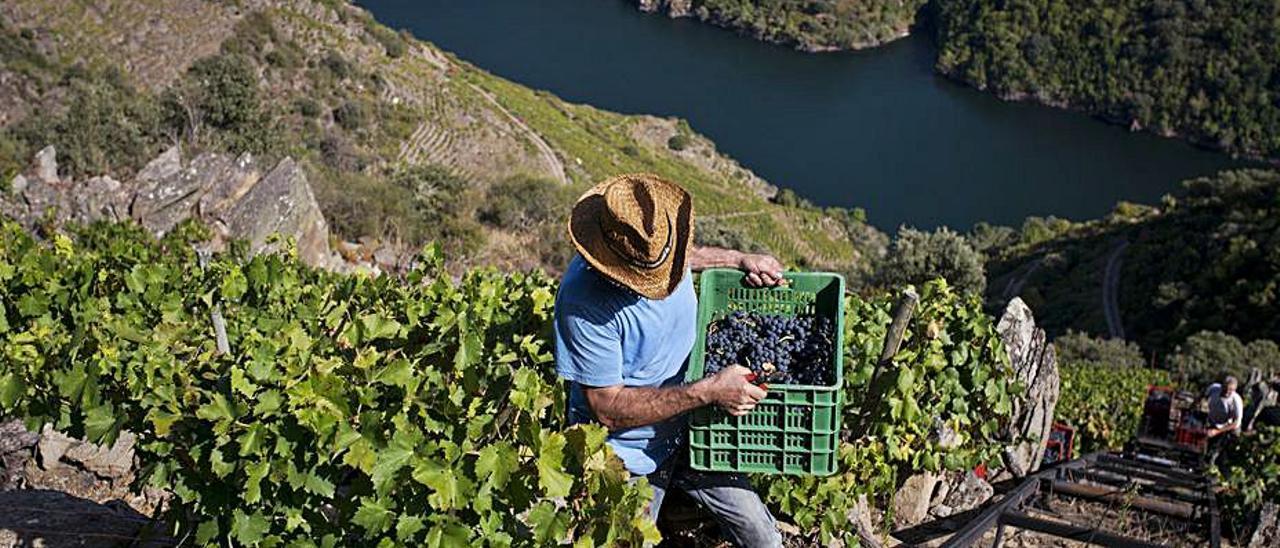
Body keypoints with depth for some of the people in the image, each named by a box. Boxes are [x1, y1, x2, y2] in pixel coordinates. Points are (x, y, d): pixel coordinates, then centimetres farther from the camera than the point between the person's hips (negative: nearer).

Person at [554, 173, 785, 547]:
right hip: (626, 457, -5)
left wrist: (739, 260, 1)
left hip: (687, 430, 6)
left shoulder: (660, 235, -13)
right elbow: (608, 408, -28)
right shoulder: (583, 300, -33)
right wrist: (709, 391, -32)